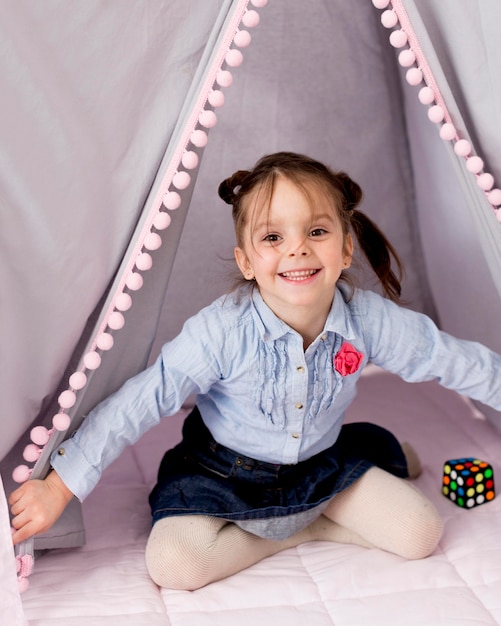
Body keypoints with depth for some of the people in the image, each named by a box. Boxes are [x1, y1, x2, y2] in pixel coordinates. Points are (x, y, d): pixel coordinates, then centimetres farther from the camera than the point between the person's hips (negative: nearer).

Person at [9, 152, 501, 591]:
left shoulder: (369, 318, -21)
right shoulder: (223, 330, -30)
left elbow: (455, 360, -7)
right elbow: (140, 402, -27)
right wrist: (59, 486, -28)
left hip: (322, 463, 2)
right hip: (226, 472, -2)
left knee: (421, 534, -9)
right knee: (172, 564, -23)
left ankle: (305, 519, 10)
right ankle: (299, 532, -3)